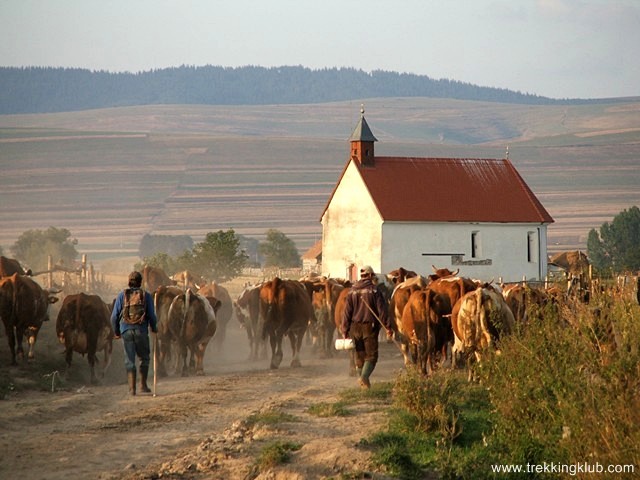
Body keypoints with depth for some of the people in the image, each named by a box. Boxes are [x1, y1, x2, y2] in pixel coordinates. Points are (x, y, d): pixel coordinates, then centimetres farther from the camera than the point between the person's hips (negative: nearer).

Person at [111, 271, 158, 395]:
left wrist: (116, 332, 14)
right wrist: (154, 328, 18)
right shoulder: (146, 296, 2)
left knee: (129, 360, 6)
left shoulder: (122, 295, 5)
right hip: (141, 331, -1)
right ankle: (143, 385, 13)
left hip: (126, 330, 1)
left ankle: (132, 388, 1)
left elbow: (114, 316, 2)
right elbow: (152, 315, 0)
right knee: (144, 358, 16)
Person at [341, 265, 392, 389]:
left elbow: (347, 311, 4)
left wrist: (345, 330, 7)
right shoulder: (374, 290, -6)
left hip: (355, 327, 4)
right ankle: (365, 376, -21)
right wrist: (387, 326, -6)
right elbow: (382, 309, -9)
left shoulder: (352, 291, 5)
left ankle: (360, 377, 17)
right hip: (370, 326, -4)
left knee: (359, 355, 15)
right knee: (371, 354, -2)